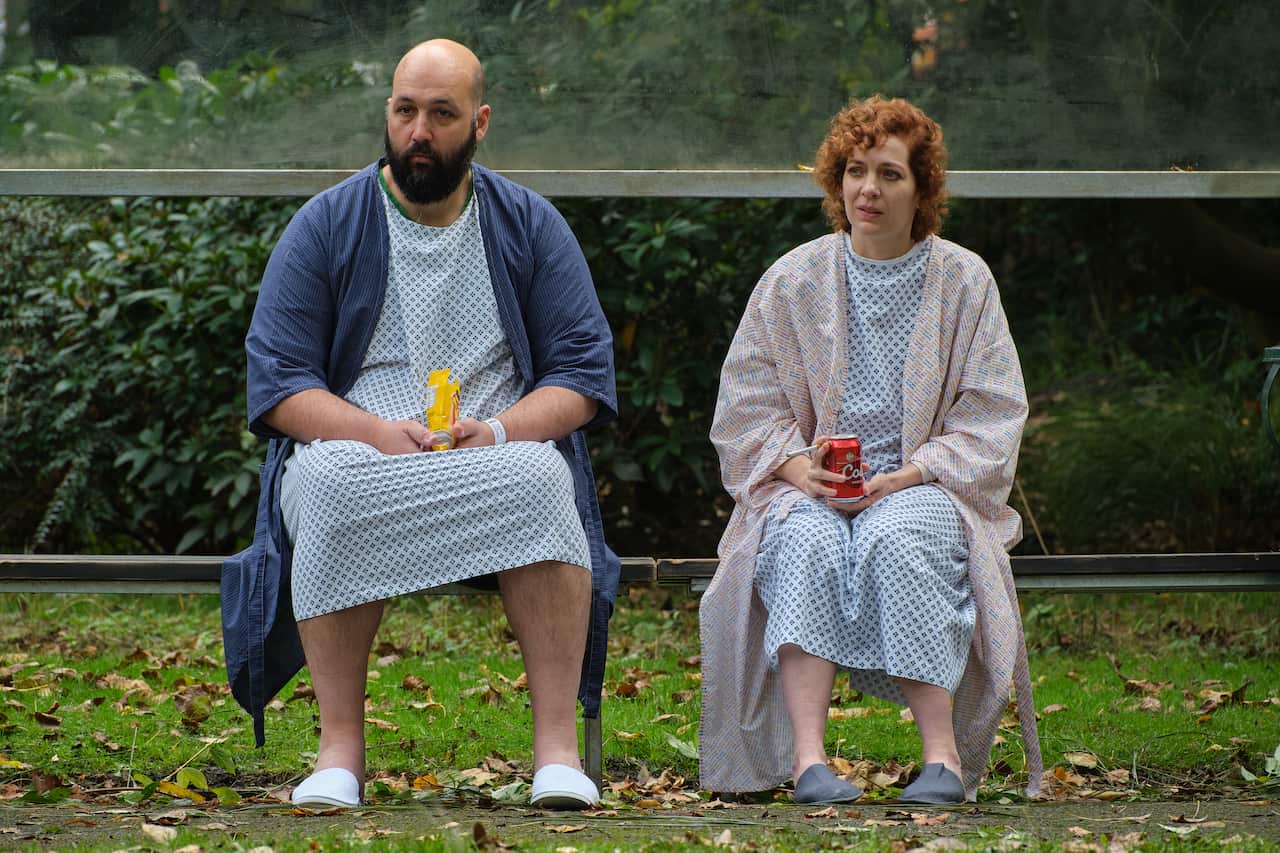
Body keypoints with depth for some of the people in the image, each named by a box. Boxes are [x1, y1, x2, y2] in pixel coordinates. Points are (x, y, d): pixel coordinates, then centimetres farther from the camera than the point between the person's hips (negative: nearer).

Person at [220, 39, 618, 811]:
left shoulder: (530, 226, 10)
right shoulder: (327, 226, 6)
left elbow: (585, 371, 5)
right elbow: (278, 383, 0)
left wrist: (499, 430, -15)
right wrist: (379, 433, -18)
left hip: (495, 458, 1)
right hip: (356, 448, -1)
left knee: (538, 481, -35)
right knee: (333, 484, -37)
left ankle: (558, 743, -34)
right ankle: (341, 746, -32)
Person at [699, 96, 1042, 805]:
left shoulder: (963, 281, 7)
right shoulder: (792, 281, 10)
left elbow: (990, 419, 3)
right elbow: (746, 407, 10)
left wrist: (904, 476, -13)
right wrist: (799, 467, -11)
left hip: (922, 487, -1)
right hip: (810, 487, 1)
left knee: (896, 540, -37)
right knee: (808, 545, -35)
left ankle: (944, 754, -39)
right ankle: (807, 758, -44)